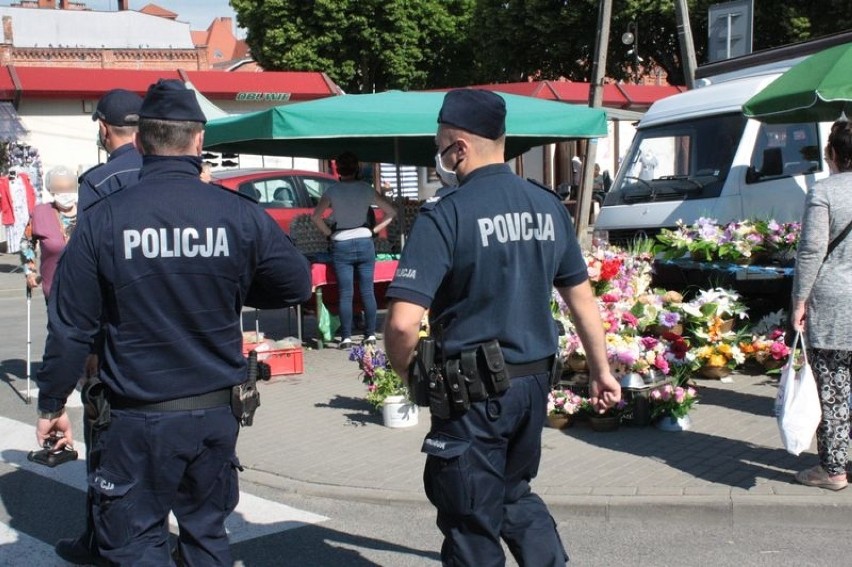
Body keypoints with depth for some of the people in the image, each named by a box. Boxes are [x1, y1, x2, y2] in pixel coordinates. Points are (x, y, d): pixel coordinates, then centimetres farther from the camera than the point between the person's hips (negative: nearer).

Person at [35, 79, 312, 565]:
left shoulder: (104, 219, -10)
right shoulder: (242, 215, -8)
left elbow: (70, 325, -6)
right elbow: (298, 285, 3)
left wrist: (52, 405, 7)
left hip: (139, 418, -2)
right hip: (217, 414, 3)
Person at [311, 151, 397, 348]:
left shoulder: (333, 191, -4)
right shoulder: (366, 189, 0)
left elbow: (315, 217, -7)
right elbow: (391, 212, 2)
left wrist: (329, 233, 3)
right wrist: (374, 230, 5)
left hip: (341, 245, -1)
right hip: (365, 243, 2)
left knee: (345, 294, 0)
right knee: (367, 291, 6)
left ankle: (346, 337, 0)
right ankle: (371, 334, 8)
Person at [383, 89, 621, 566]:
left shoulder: (446, 215, -16)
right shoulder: (549, 206, 4)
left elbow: (404, 322, -23)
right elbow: (582, 297, 11)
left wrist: (406, 373, -3)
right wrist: (602, 371, 21)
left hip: (474, 391, -6)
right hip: (535, 382, 6)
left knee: (472, 526, 10)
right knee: (516, 496, 27)